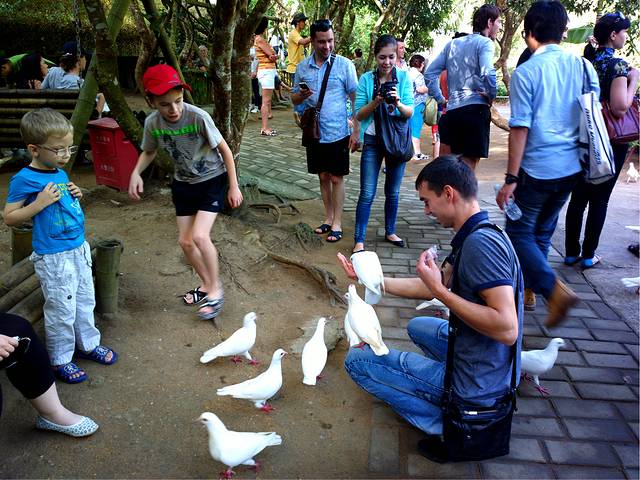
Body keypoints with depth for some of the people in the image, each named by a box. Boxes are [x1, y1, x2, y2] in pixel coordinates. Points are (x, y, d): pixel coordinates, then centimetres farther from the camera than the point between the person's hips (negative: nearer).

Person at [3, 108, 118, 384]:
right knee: (62, 310, 5)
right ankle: (60, 360, 23)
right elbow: (10, 218, -13)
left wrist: (75, 196, -1)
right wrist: (40, 203, -24)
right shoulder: (25, 179, -16)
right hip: (54, 257, -7)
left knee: (85, 302, 20)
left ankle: (88, 344, 39)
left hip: (79, 249, 7)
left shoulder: (60, 173, 5)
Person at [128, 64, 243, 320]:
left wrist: (234, 186, -13)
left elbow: (225, 150, -16)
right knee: (185, 241, 7)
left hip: (212, 179, -5)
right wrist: (136, 172, -13)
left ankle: (215, 289, 3)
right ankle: (207, 284, 31)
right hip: (183, 182, 5)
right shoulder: (152, 122, -13)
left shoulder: (198, 117, -27)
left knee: (200, 236, -19)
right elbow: (149, 151, 6)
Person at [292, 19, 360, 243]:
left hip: (338, 133, -3)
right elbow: (294, 99, 10)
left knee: (337, 178, 4)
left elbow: (356, 99, -4)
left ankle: (337, 224, 12)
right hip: (314, 132, 4)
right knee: (323, 176, 12)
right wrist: (302, 95, -14)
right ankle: (328, 218, 25)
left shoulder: (345, 64, -6)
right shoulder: (302, 67, 4)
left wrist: (357, 130, -9)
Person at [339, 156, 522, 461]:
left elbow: (506, 328, -32)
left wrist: (439, 291, -27)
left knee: (356, 361, -1)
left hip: (477, 383, -9)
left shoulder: (481, 243, -27)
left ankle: (446, 426, -1)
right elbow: (435, 286, 10)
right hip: (486, 365, 9)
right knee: (417, 326, 34)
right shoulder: (476, 235, 4)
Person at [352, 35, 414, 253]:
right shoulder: (366, 79, -4)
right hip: (373, 139, -1)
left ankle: (390, 232, 30)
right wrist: (375, 102, -23)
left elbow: (410, 112, -7)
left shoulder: (404, 77, -3)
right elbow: (359, 115, -6)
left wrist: (398, 104, -27)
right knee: (367, 193, -5)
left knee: (393, 191, 14)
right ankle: (359, 240, 0)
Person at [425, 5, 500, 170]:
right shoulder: (485, 42, -2)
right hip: (475, 109, -6)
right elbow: (487, 74, -19)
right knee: (468, 166, -2)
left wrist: (441, 99, 17)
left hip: (451, 111, 6)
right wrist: (492, 97, -3)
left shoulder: (453, 43, 17)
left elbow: (429, 73, 15)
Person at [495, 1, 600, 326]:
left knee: (519, 232, 7)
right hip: (571, 168, 6)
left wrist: (511, 178, -11)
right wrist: (585, 159, 24)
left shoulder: (526, 72, -12)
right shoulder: (583, 67, 4)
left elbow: (520, 129, -15)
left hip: (537, 168, -6)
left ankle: (555, 290, -9)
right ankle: (528, 290, 31)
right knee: (541, 232, 20)